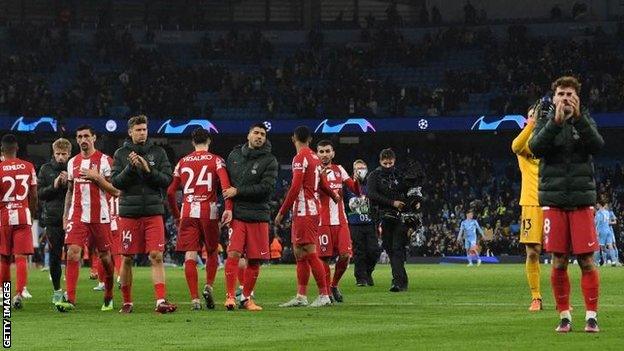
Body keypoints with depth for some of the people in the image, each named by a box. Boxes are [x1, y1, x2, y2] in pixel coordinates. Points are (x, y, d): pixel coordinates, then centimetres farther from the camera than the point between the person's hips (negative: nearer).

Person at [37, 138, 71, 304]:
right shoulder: (46, 169, 7)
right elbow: (39, 193, 4)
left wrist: (69, 183, -14)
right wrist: (54, 186, -11)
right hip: (52, 219, 1)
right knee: (54, 256, 4)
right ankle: (57, 290, 16)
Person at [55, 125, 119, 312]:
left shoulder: (105, 161, -3)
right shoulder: (73, 162, 12)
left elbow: (115, 191, -5)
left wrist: (96, 177, -16)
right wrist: (65, 215, 15)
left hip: (100, 217, -3)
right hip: (77, 216, 3)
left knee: (105, 257, 6)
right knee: (72, 252, -13)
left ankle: (109, 297, 24)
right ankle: (70, 299, -18)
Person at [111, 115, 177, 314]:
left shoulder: (158, 152, 8)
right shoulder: (121, 154, 6)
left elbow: (167, 180, 0)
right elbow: (116, 182, -2)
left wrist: (148, 170, -13)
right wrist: (130, 167, -15)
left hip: (153, 212, 0)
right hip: (129, 213, 0)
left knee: (156, 257, -9)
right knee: (127, 259, 4)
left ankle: (161, 301, -13)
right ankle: (127, 302, 14)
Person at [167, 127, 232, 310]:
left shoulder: (182, 162, 13)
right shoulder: (215, 160, 5)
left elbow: (170, 192, 13)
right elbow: (225, 184, -12)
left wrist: (176, 216, 23)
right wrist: (228, 208, -16)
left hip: (188, 212, 1)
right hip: (209, 211, -1)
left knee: (190, 256, -2)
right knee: (212, 252, 18)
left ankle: (194, 299, -8)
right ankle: (209, 286, 1)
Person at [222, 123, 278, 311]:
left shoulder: (270, 161, 1)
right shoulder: (234, 155, 11)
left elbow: (267, 188, -10)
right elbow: (226, 181, 21)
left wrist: (238, 191, -12)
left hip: (258, 216, 0)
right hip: (236, 214, 1)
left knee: (254, 260, 3)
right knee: (233, 254, -14)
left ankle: (247, 297, 16)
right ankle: (230, 296, -11)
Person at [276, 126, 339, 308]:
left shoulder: (300, 158, -12)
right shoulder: (314, 157, 15)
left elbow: (295, 188, -18)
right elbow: (322, 183, 29)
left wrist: (281, 212, -15)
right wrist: (334, 196, 49)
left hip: (304, 211, -9)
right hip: (312, 209, 9)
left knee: (310, 253, -8)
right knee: (300, 254, 10)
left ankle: (324, 295, -8)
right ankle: (301, 297, 11)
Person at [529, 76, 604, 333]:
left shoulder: (585, 121, 8)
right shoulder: (545, 123, 9)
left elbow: (597, 145, -11)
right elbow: (535, 147, -11)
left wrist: (578, 117, -20)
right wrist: (556, 121, -21)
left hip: (582, 198, 0)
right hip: (553, 199, 0)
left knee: (586, 260, -3)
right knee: (558, 262, 1)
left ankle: (591, 316, 3)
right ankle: (564, 316, 8)